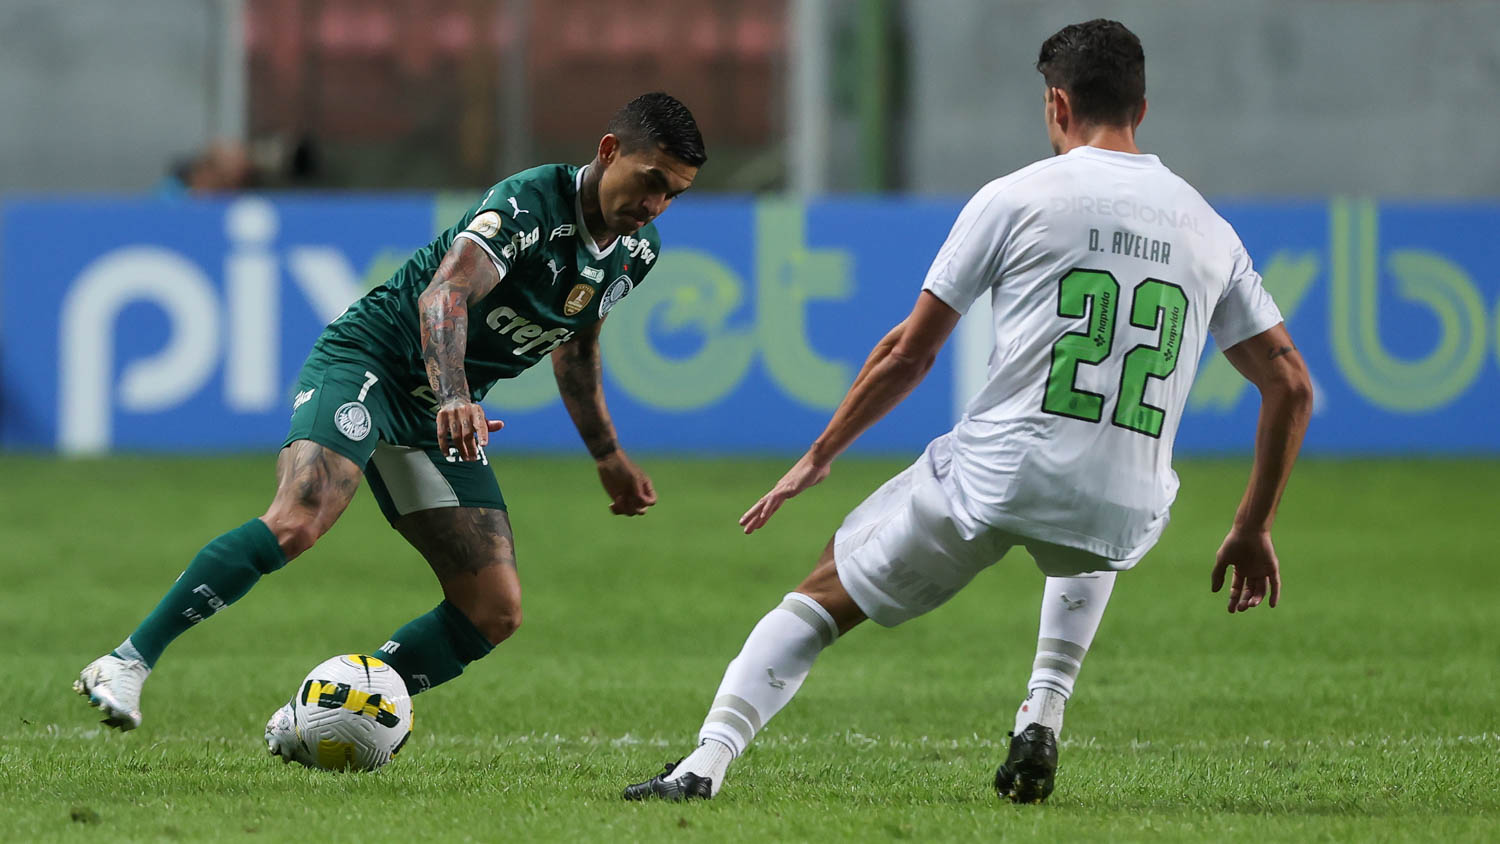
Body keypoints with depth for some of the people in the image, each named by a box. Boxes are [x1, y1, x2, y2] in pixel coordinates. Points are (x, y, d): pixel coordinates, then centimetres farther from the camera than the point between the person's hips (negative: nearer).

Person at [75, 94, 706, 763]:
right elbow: (444, 293, -36)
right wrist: (452, 398, -52)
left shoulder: (637, 251, 5)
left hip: (443, 422, 8)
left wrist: (608, 457, 29)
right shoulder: (527, 204, -20)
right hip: (365, 361, -8)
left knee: (495, 613, -4)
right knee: (297, 521, -32)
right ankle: (128, 664, -25)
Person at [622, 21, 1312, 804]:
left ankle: (706, 761, -2)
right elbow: (1291, 386, 11)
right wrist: (1252, 531, 20)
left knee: (825, 594, 13)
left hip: (994, 477, -3)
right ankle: (1042, 724, 22)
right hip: (1123, 517, 3)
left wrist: (818, 458, 17)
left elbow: (907, 355, 5)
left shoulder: (1015, 198, 3)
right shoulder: (1209, 230, 13)